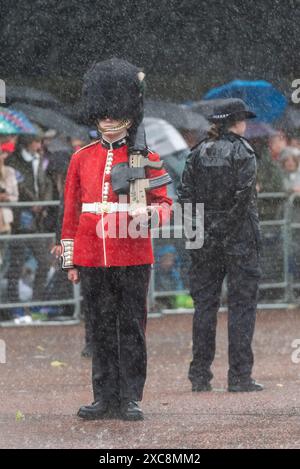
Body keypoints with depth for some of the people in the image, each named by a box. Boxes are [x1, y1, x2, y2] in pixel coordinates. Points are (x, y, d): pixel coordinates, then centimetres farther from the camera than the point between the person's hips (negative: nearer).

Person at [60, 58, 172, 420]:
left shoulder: (145, 158, 2)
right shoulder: (81, 159, 9)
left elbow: (165, 204, 2)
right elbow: (71, 212, 12)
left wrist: (148, 213, -21)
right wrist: (70, 261, 9)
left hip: (133, 258, -2)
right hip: (92, 258, 2)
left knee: (132, 328, 0)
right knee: (101, 329, 7)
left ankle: (130, 400, 4)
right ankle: (105, 398, 12)